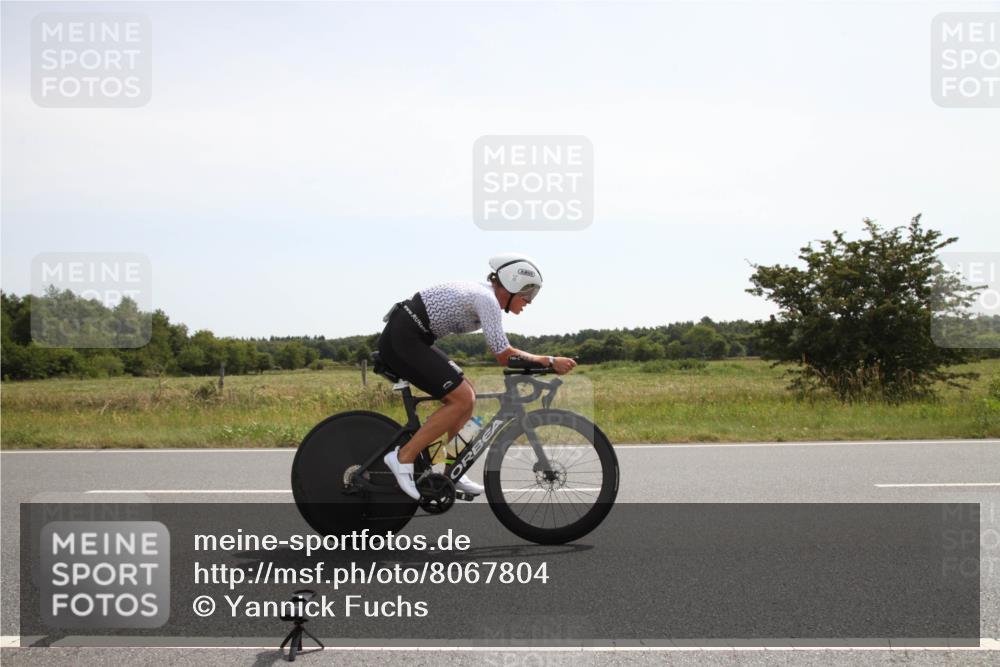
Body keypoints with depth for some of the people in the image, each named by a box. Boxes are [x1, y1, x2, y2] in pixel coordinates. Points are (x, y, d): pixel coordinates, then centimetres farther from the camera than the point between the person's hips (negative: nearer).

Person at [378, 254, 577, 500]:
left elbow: (501, 351, 18)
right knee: (462, 399, -13)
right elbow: (504, 356, -18)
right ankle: (403, 457, -9)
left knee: (466, 394, 11)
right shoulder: (487, 300, -15)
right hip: (403, 340, -10)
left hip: (407, 339, 10)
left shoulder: (483, 294, 14)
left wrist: (541, 362, 10)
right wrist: (550, 361, -12)